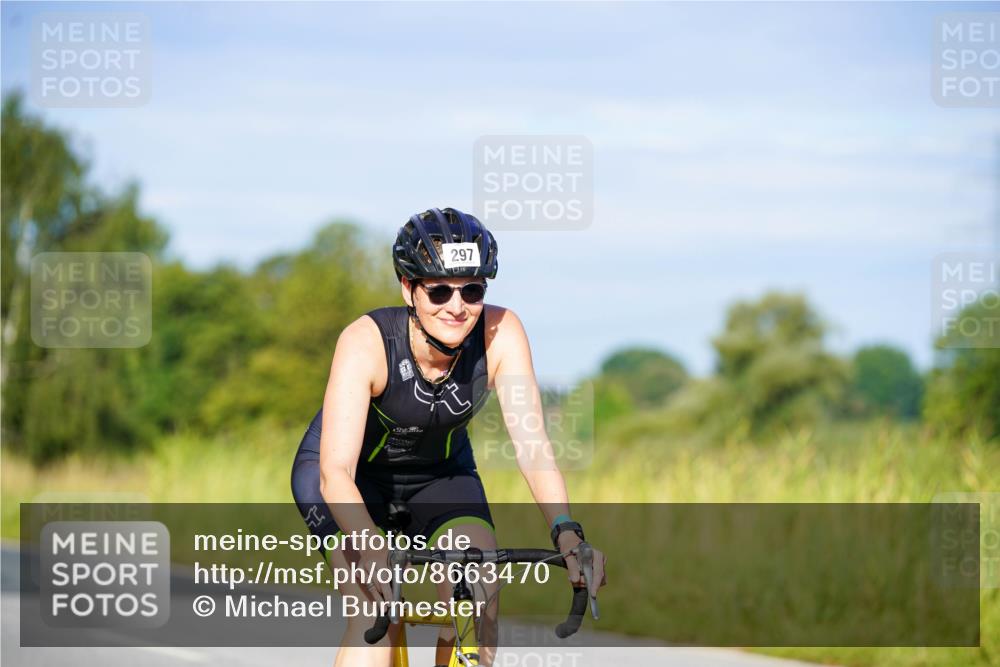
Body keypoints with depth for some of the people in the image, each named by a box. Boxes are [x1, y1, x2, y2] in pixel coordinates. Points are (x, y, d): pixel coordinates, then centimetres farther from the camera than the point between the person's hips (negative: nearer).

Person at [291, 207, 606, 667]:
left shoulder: (501, 333, -26)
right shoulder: (367, 342, -34)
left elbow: (532, 446, -31)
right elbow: (335, 472, -41)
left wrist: (566, 533, -47)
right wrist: (369, 546, -59)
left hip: (440, 472, 3)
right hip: (354, 474, -3)